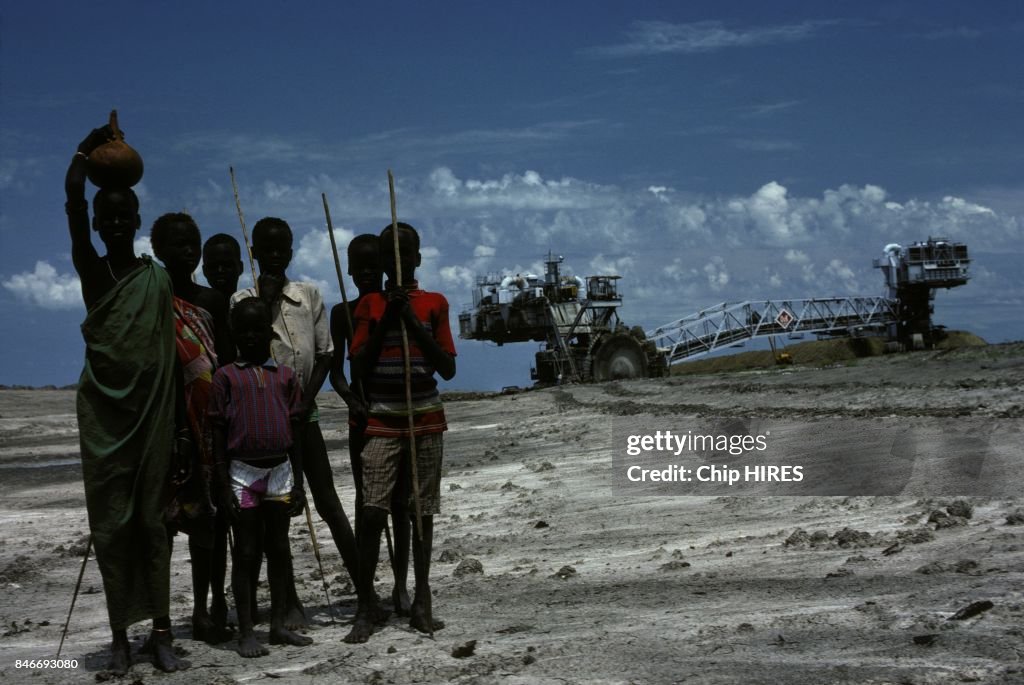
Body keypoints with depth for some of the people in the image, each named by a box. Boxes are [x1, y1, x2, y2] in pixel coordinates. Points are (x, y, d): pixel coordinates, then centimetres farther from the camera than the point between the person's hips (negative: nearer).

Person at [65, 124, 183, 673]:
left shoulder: (159, 278, 5)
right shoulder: (90, 271, 5)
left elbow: (172, 355, 5)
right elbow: (72, 201, -10)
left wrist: (179, 422, 1)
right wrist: (87, 150, -2)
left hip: (151, 413, 0)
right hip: (102, 412, 0)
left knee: (152, 522, 2)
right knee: (111, 525, 0)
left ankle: (161, 631, 5)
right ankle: (120, 636, 5)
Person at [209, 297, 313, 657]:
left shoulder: (285, 376, 8)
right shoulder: (226, 376, 0)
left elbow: (294, 431, 10)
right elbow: (218, 434, -2)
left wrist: (298, 482, 7)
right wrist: (224, 486, -7)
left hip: (280, 469, 3)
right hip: (243, 472, -3)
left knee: (279, 547, 9)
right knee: (245, 551, 2)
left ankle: (279, 624, 19)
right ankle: (246, 632, 7)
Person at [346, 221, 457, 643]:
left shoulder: (434, 304, 7)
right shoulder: (370, 306, 6)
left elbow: (448, 369, 1)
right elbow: (357, 370, -1)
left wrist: (414, 322, -9)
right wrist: (385, 320, -9)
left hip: (426, 422, 1)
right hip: (382, 423, -1)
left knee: (422, 512, 3)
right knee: (372, 512, -10)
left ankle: (421, 603, 10)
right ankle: (366, 607, -4)